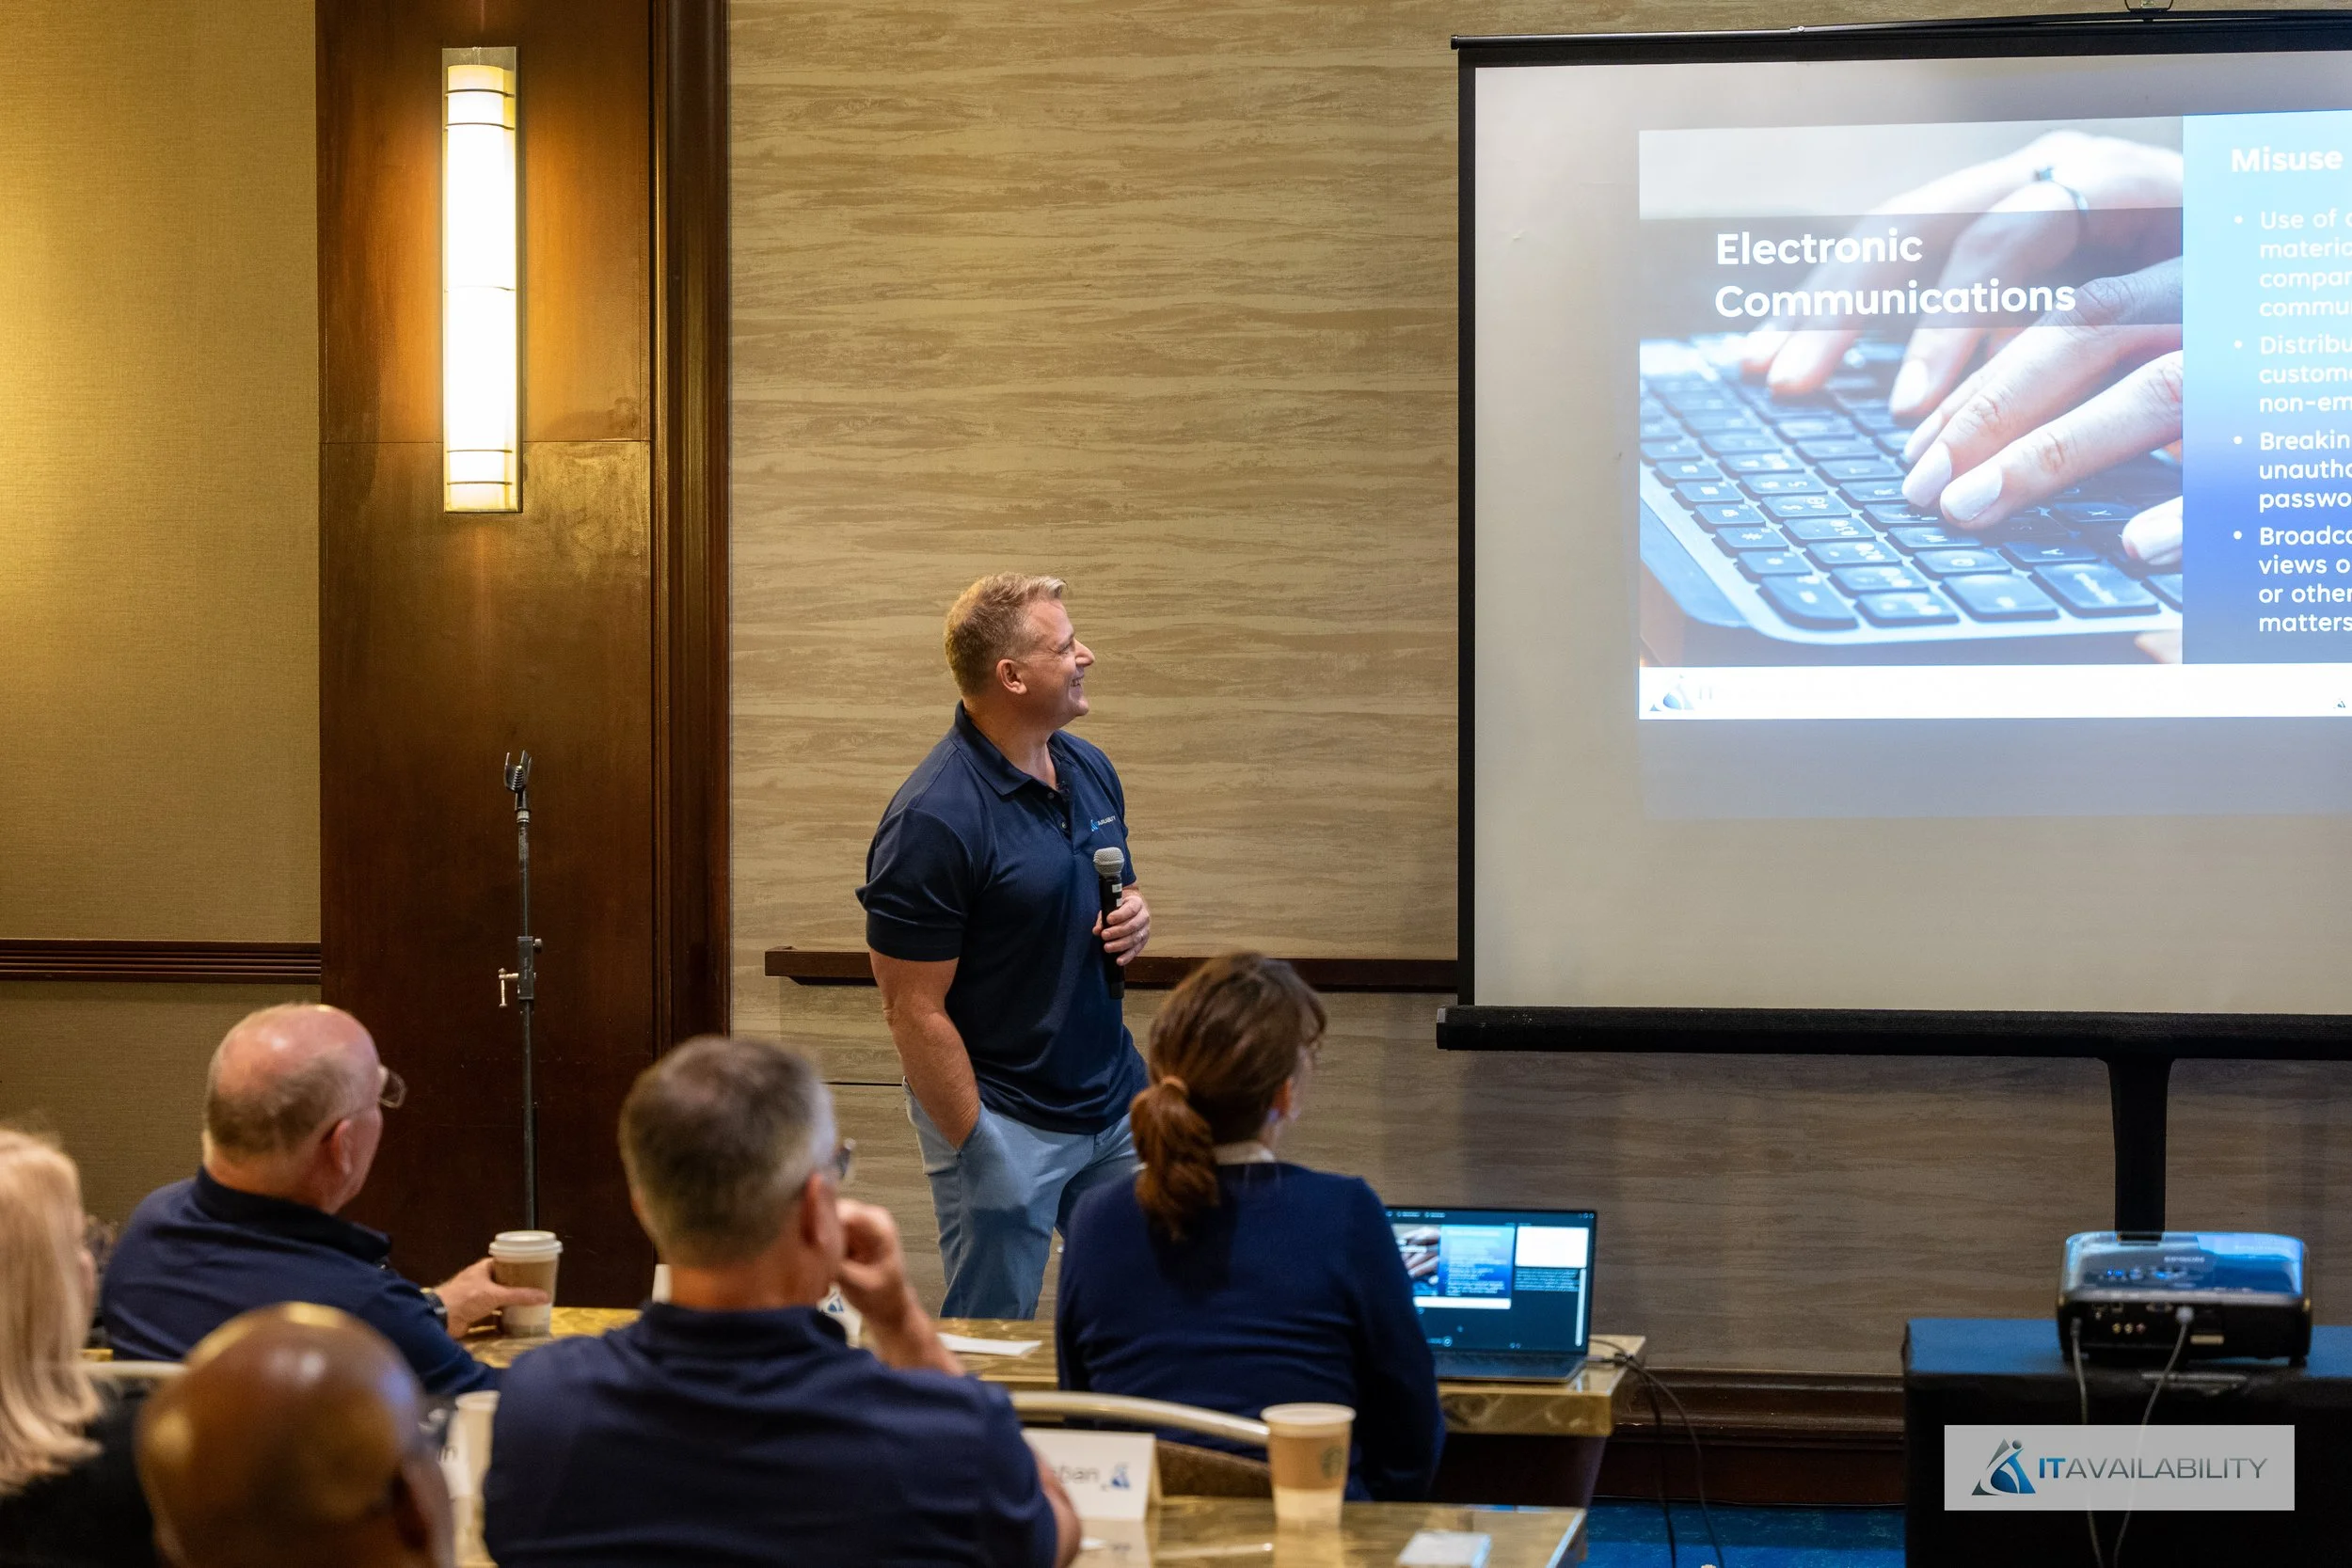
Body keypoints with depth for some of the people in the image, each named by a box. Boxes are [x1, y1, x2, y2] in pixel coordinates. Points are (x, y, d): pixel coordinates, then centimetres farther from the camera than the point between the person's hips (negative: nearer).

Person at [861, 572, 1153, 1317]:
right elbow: (915, 1012, -18)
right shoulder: (932, 821, -20)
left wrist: (1133, 920, -2)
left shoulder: (1091, 771, 6)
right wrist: (975, 1148, -17)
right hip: (1007, 1123, -7)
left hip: (1115, 1102, 7)